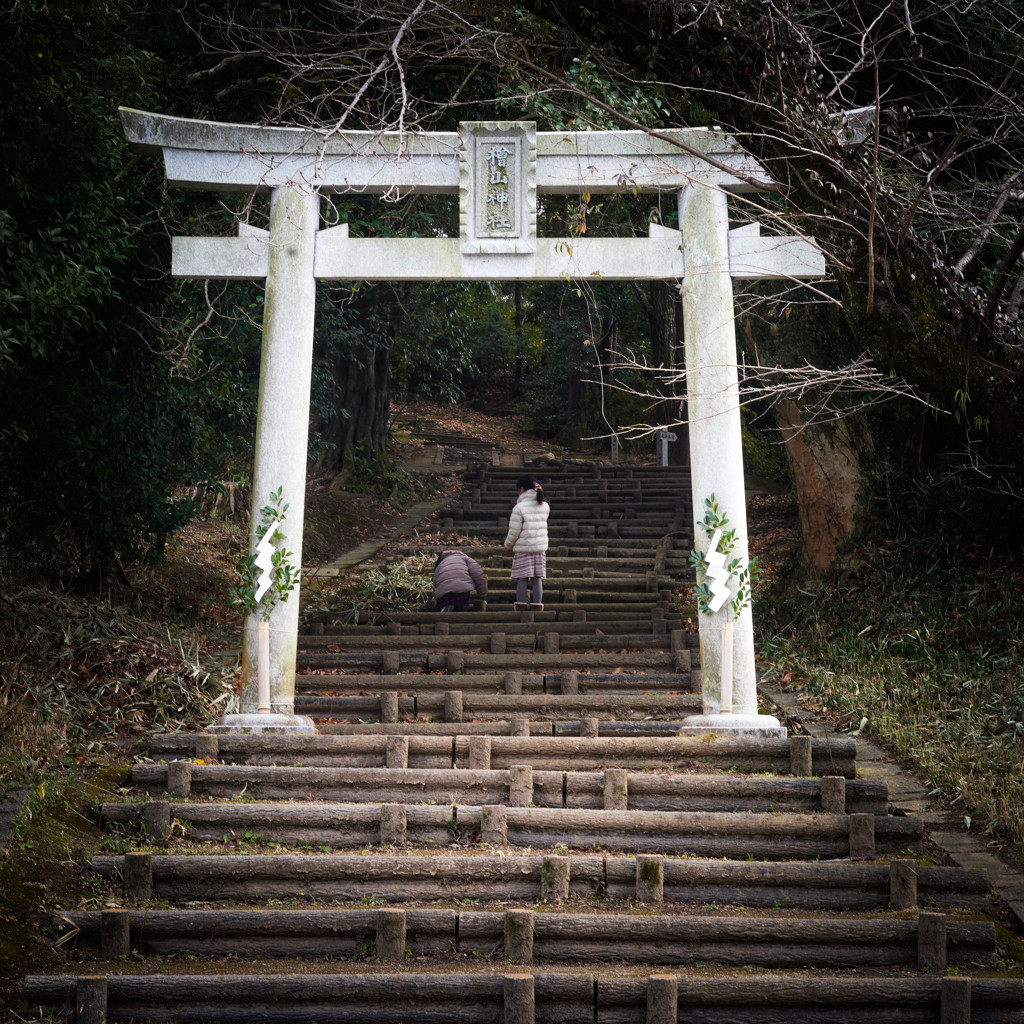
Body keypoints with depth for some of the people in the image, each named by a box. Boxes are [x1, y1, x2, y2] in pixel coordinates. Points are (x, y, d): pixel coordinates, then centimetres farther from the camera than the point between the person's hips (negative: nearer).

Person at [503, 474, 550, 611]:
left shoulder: (519, 508, -12)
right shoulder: (545, 506, 4)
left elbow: (514, 532, -9)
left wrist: (507, 545, 7)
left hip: (522, 548, -4)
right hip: (540, 548, 4)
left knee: (522, 579, 2)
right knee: (537, 579, 6)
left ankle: (521, 608, 6)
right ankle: (537, 607, 7)